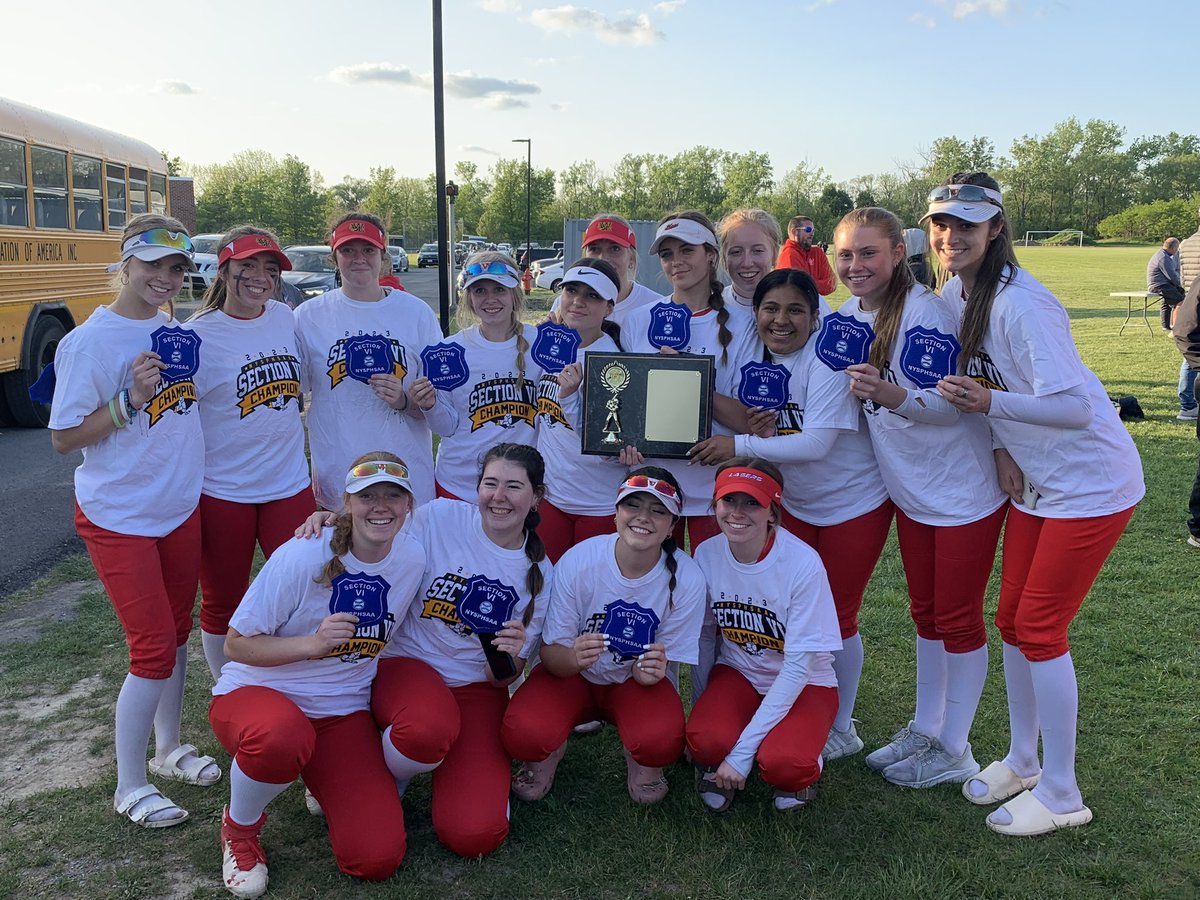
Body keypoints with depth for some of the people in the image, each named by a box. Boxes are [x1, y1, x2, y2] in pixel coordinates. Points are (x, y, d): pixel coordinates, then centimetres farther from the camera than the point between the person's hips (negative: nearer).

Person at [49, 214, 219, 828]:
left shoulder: (177, 333, 4)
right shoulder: (90, 340, -15)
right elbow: (63, 439, -13)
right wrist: (131, 399, -23)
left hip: (182, 509, 6)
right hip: (119, 518, -6)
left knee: (175, 633, 16)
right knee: (153, 646, -3)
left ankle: (169, 747, 36)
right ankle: (129, 787, 15)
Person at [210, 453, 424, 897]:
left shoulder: (413, 558, -5)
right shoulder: (303, 555, -19)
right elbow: (236, 645, -14)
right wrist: (313, 643, -27)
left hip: (342, 711, 4)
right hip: (257, 692, -3)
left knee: (378, 859, -14)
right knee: (283, 736, -43)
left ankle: (325, 784, 20)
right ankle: (240, 827, -7)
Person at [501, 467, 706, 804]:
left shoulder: (686, 579, -20)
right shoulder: (577, 561, -22)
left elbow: (659, 663, -10)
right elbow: (550, 652, -16)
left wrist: (648, 671, -35)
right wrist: (575, 658, -40)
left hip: (635, 681, 0)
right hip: (571, 673, 0)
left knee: (662, 740, -32)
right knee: (523, 733, -30)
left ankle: (639, 761, 7)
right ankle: (550, 751, 9)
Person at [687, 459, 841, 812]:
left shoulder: (803, 564, -24)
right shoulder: (707, 554, -12)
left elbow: (798, 666, -23)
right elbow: (705, 636, 4)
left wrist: (743, 751, -24)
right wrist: (703, 707, 5)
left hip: (803, 683, -2)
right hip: (738, 673, 2)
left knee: (781, 763, -31)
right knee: (706, 740, -29)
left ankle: (804, 768, 6)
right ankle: (721, 765, 7)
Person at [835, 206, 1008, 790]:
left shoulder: (925, 310, -21)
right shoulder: (848, 313, 1)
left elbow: (951, 404, -25)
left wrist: (895, 397, -40)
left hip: (963, 487, -7)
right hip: (909, 489, 7)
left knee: (957, 618, 4)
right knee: (925, 612, 18)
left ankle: (954, 750, 20)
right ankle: (924, 731, 33)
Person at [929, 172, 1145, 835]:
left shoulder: (1022, 305, -24)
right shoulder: (956, 292, 1)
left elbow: (1075, 406, -28)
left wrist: (992, 405, -37)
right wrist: (1000, 446, 1)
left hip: (1090, 483, -8)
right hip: (1034, 482, 8)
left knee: (1039, 629, -4)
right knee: (1011, 622, 13)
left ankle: (1060, 794, 13)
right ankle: (1021, 762, 31)